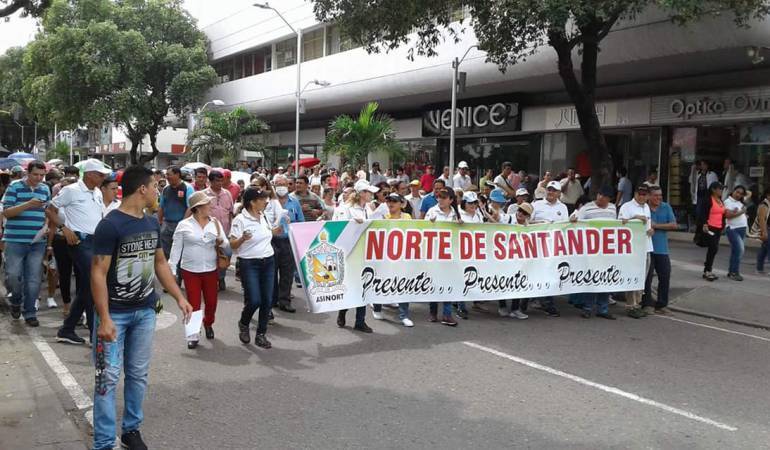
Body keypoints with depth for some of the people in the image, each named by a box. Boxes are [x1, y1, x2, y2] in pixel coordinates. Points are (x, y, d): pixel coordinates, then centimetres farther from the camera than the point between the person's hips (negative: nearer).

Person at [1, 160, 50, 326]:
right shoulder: (14, 187, -3)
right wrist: (28, 204, -22)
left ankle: (29, 312, 12)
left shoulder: (45, 189, 9)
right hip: (15, 240, -3)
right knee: (13, 275, -2)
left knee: (33, 279, 3)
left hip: (38, 242, 3)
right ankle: (16, 301, 27)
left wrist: (47, 228, -3)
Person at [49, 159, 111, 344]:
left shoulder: (98, 193, 14)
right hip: (80, 241, -8)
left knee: (85, 288, 11)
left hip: (95, 241, 8)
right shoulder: (71, 190, -6)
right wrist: (64, 228, -13)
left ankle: (67, 330, 21)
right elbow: (50, 210, -2)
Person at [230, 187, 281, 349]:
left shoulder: (264, 216, 8)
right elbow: (232, 245, -11)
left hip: (268, 262, 6)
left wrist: (275, 231, 10)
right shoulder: (240, 220, -12)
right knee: (254, 301, -11)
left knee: (267, 301, 3)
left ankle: (261, 335, 15)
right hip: (249, 264, -6)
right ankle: (243, 324, 21)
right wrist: (243, 238, -29)